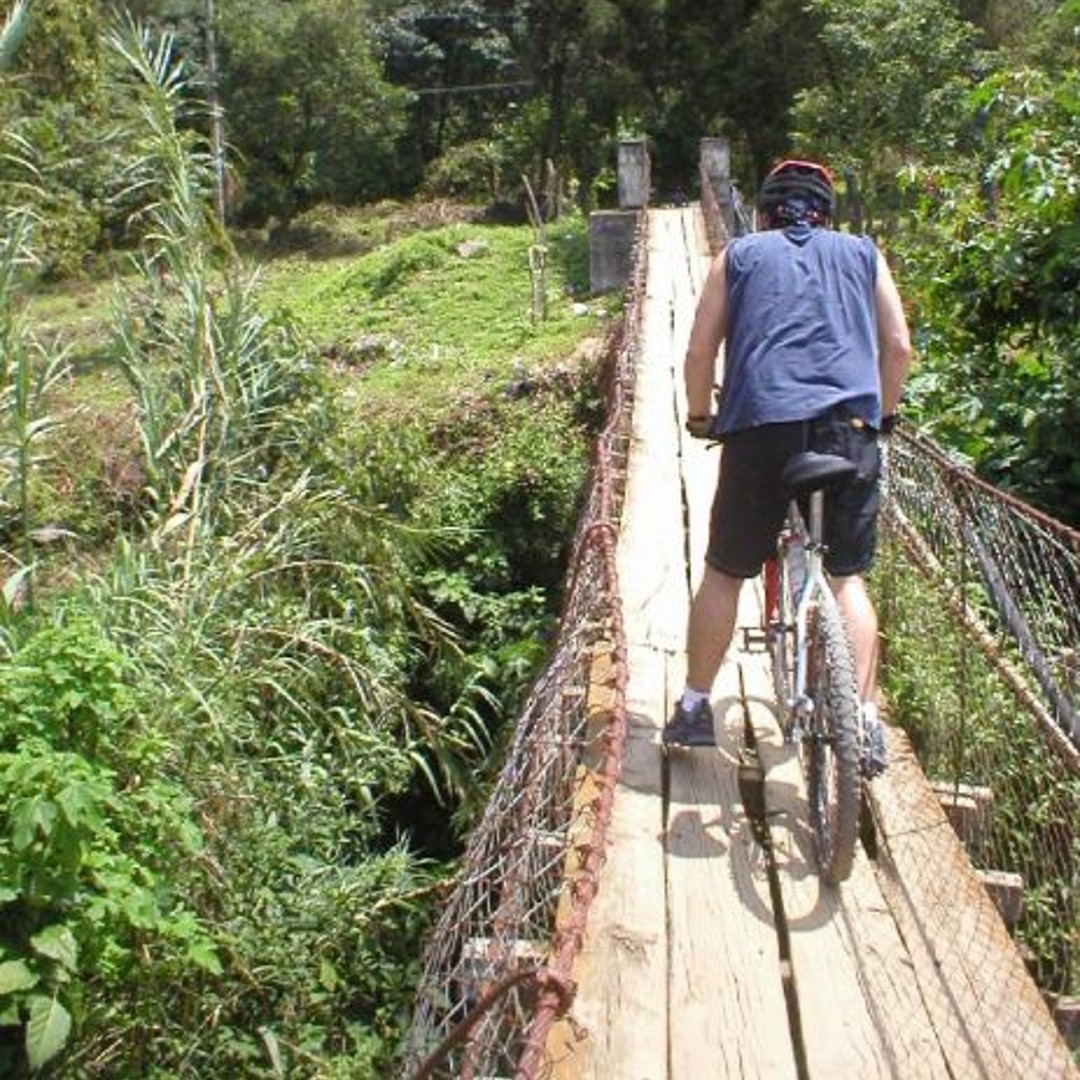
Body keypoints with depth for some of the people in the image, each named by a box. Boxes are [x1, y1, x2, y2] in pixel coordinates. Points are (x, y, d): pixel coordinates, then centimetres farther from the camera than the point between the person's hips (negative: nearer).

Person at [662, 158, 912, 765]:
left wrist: (700, 419, 23)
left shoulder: (739, 256, 17)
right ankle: (865, 720, 5)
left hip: (759, 425, -1)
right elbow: (899, 346, 12)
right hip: (849, 425, 1)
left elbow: (700, 351, 10)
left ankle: (694, 709, 16)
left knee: (724, 573, 11)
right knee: (848, 577, 11)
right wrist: (883, 414, 26)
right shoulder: (863, 254, 20)